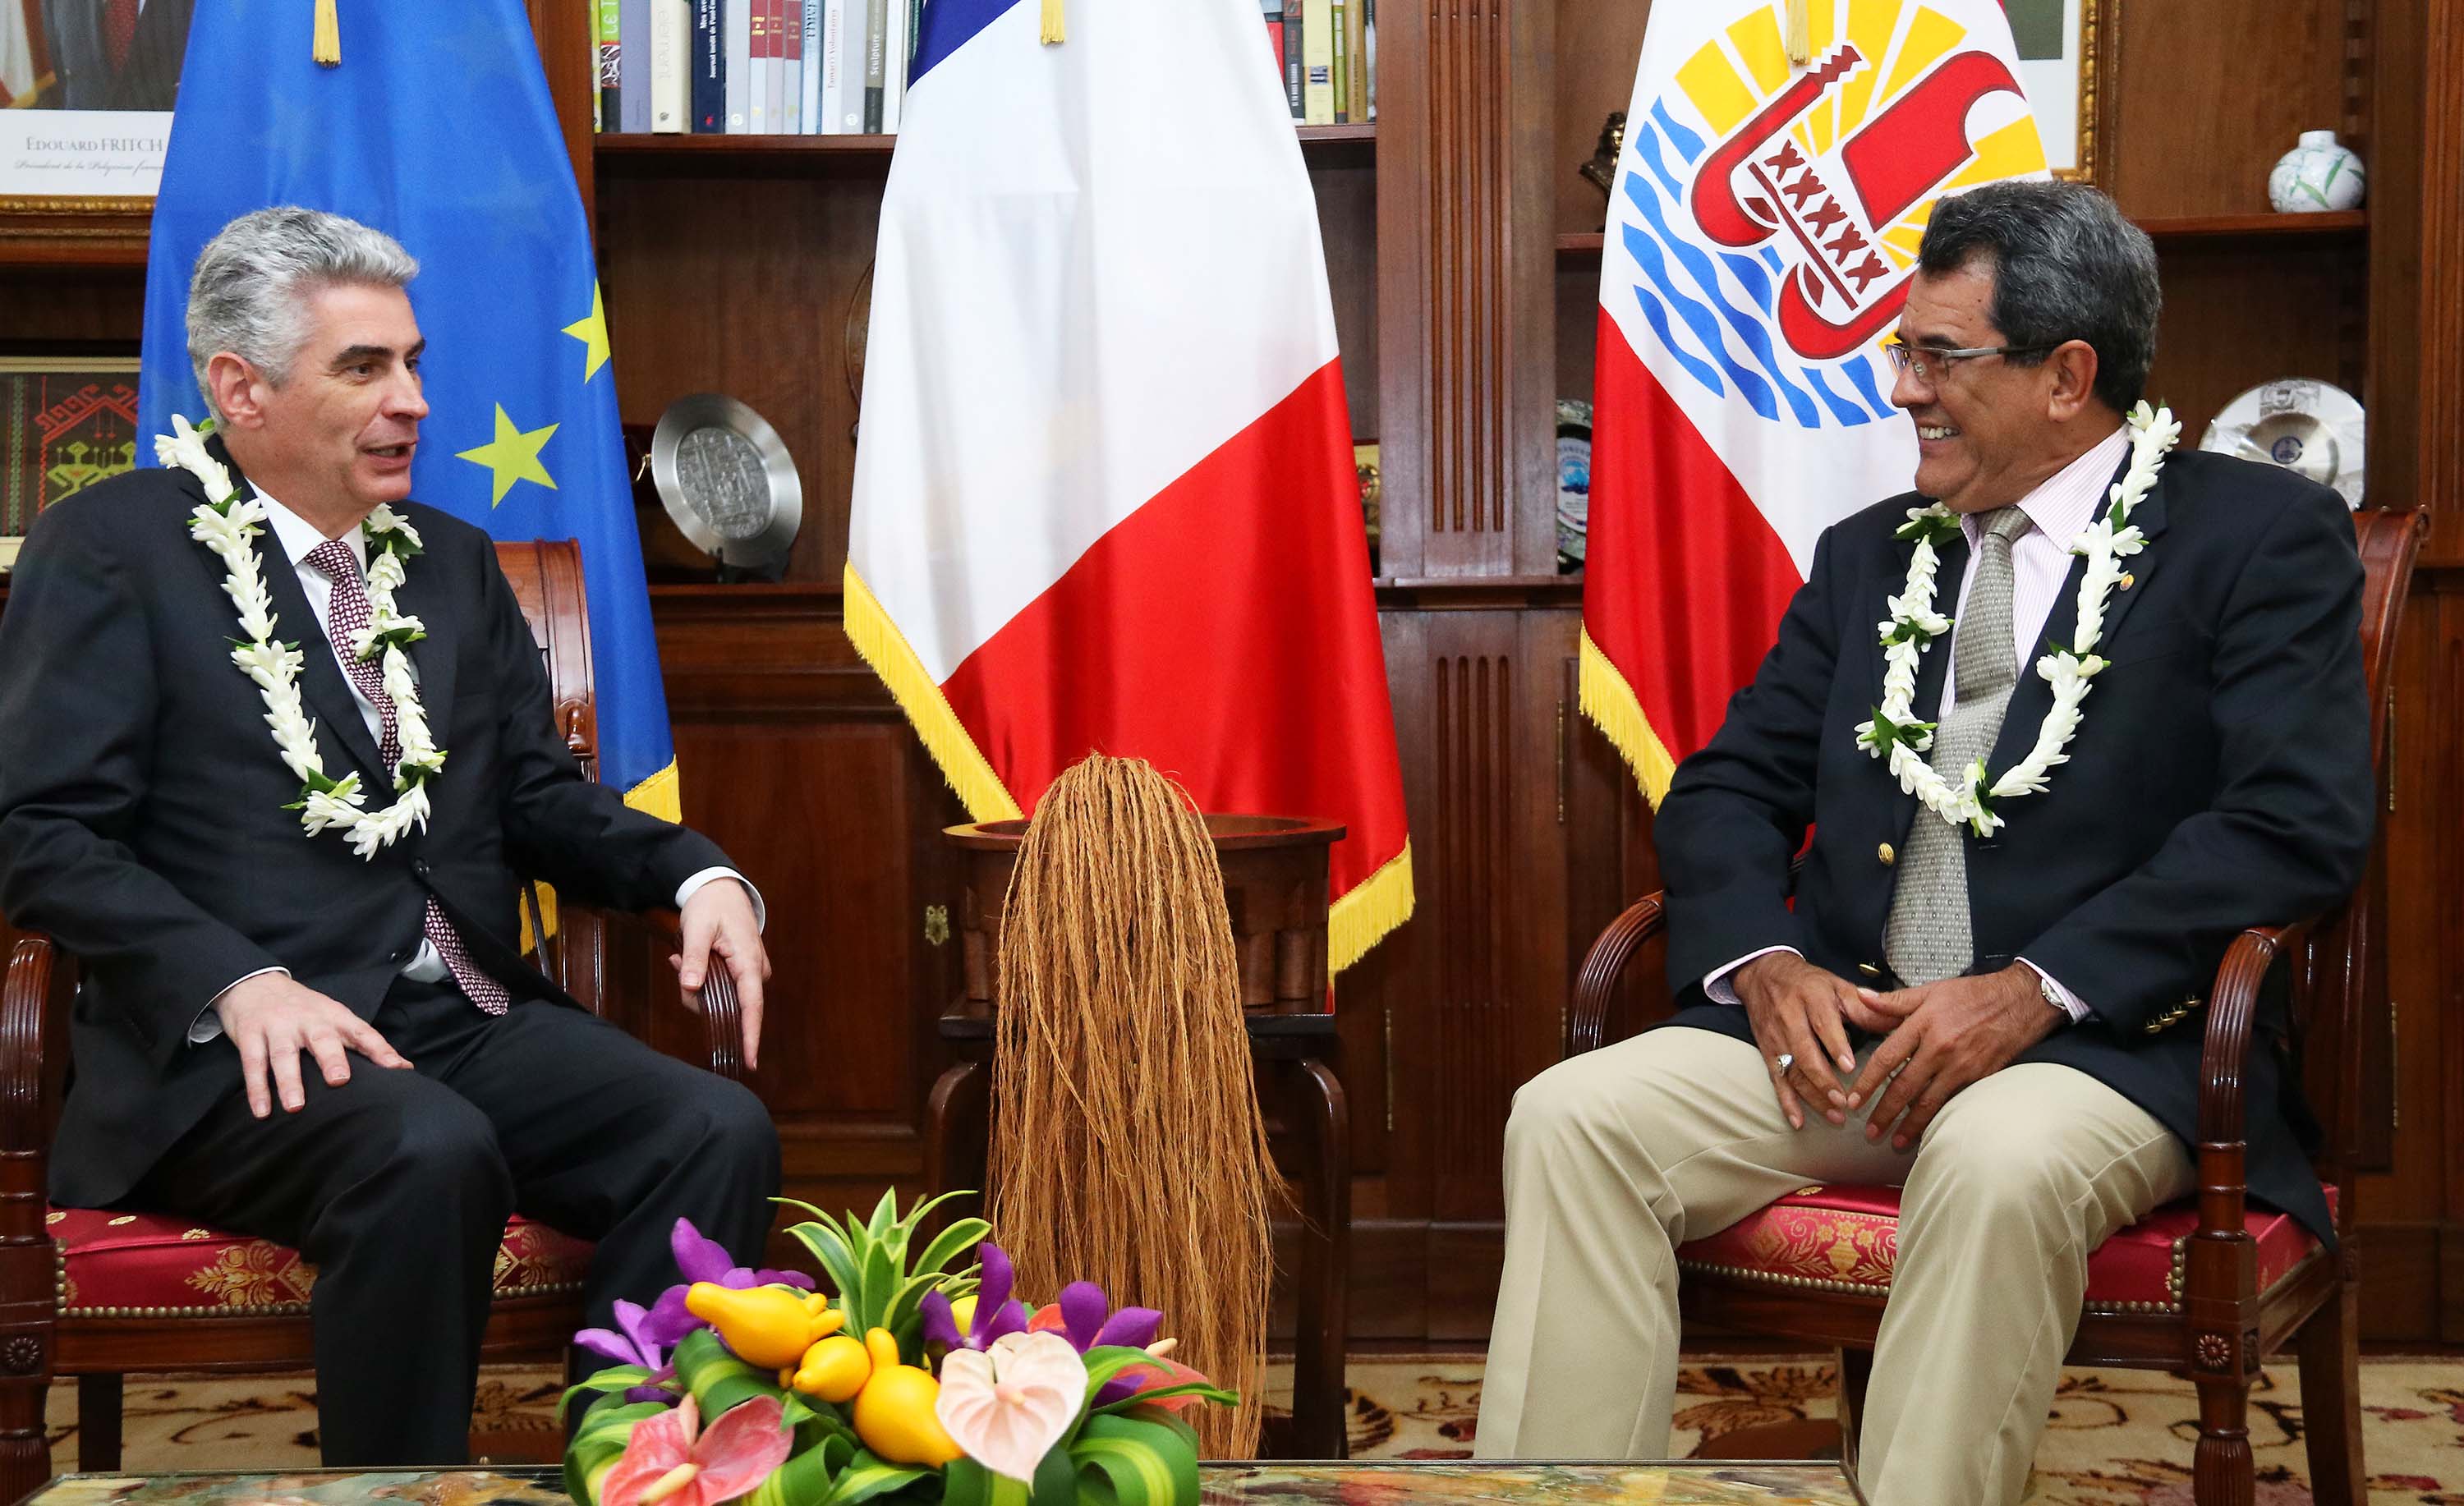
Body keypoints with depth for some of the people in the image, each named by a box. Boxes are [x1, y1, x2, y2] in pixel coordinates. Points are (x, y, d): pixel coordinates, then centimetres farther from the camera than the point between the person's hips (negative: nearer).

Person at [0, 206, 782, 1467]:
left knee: (718, 1130, -20)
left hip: (469, 1022, 6)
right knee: (429, 1152, -36)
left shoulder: (453, 559, 22)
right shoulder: (110, 547, 2)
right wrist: (239, 982, -20)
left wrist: (695, 874, 1)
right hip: (236, 1037, -6)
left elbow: (535, 792, 22)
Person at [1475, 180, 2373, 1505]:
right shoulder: (1869, 555, 20)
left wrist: (2034, 992, -18)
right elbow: (1727, 790, 16)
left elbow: (2301, 823, -10)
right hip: (1835, 1029, 5)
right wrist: (1765, 961, -6)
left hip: (2108, 1040, -5)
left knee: (1999, 1162, -38)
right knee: (1570, 1118, -19)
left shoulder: (2259, 537, 2)